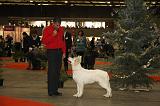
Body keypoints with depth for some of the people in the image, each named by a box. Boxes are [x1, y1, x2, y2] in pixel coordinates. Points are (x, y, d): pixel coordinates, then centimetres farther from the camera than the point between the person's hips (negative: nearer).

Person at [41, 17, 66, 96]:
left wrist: (64, 52, 12)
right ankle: (50, 90, -4)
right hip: (51, 52, -6)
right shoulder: (47, 29, -5)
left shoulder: (61, 29, 12)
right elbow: (44, 41, -11)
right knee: (52, 71, -8)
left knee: (57, 72, 7)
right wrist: (53, 35, -19)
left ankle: (55, 90, 13)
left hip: (59, 51, 6)